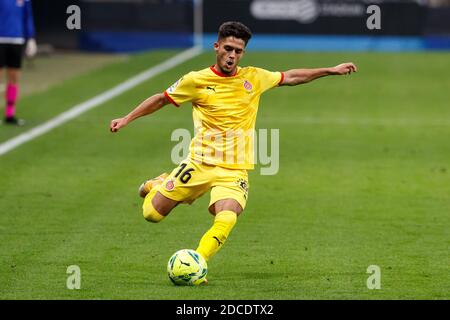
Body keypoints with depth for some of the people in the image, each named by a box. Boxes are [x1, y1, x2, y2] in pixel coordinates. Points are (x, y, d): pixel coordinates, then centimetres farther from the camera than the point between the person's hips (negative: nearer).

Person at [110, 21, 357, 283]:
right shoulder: (196, 81, -1)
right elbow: (161, 99, 12)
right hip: (199, 163, 0)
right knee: (152, 214, 1)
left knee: (226, 220, -29)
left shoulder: (254, 78, 6)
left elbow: (291, 77, 21)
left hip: (234, 171, 0)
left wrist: (331, 71, 23)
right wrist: (127, 119, 6)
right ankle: (159, 185, 35)